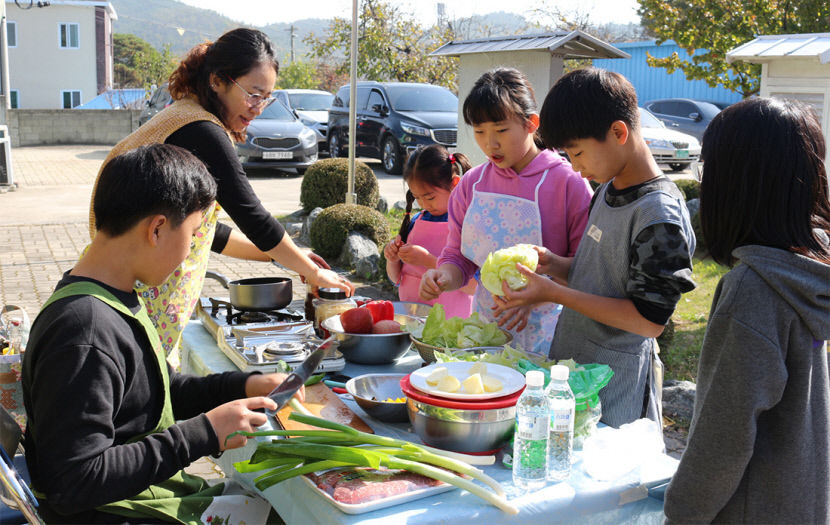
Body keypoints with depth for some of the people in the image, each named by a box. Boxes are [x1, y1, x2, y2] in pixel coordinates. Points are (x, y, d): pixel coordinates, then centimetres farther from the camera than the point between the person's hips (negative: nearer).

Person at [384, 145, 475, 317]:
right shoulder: (416, 221, 11)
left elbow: (474, 287, -15)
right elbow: (397, 279, 19)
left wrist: (427, 260, -18)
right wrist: (392, 260, -2)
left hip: (448, 323, -5)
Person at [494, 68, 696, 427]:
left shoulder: (660, 215, -20)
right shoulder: (607, 191, 7)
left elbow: (649, 320, -21)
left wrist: (554, 293, -21)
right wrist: (555, 266, -2)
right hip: (570, 363, 8)